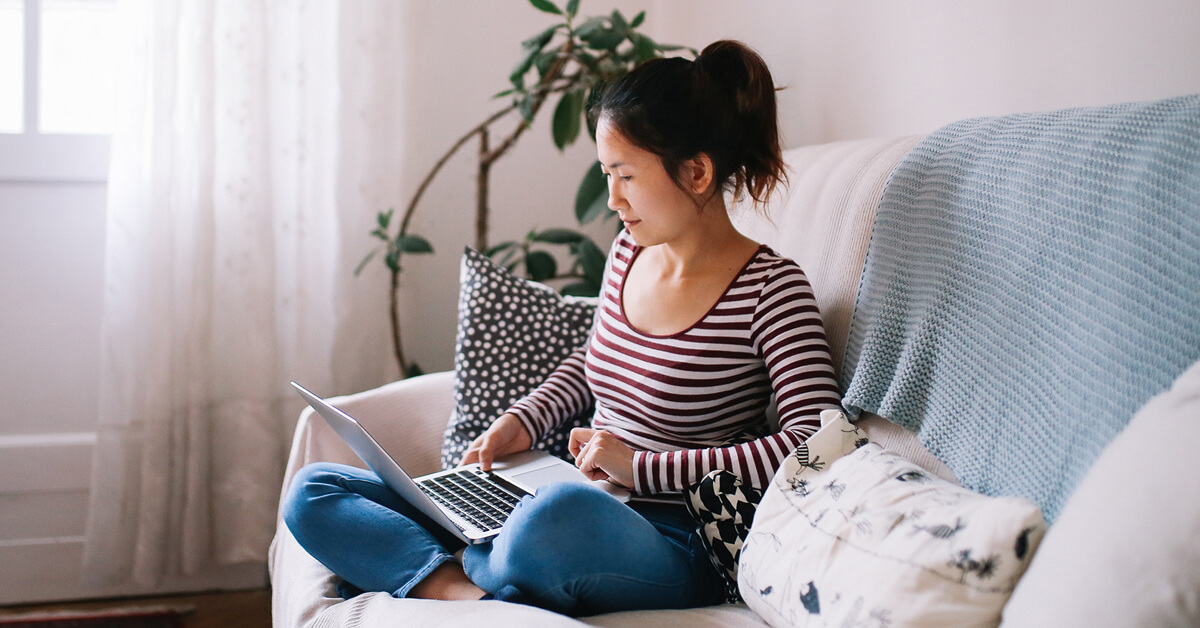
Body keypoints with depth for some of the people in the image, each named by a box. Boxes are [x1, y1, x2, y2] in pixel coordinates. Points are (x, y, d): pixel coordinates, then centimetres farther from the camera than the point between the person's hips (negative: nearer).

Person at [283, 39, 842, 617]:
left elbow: (817, 440, -23)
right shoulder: (628, 251, 9)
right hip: (572, 504, 7)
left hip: (671, 548, -7)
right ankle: (469, 594, -23)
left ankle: (469, 572, -11)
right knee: (312, 493, -1)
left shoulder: (770, 289, -12)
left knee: (561, 512, -44)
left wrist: (643, 467, -21)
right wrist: (521, 423, 8)